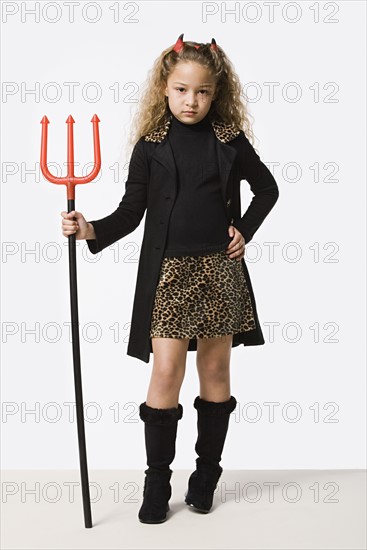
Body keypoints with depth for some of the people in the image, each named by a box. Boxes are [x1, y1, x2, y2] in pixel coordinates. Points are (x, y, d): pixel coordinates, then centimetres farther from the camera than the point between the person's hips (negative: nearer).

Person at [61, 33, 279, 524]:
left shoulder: (230, 142, 3)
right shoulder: (151, 146, 1)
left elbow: (267, 189, 16)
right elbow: (132, 211, 1)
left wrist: (245, 231, 5)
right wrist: (91, 230, -14)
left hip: (219, 269, 2)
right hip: (167, 271, -1)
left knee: (215, 369, 9)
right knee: (166, 372, -6)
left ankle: (207, 473, 24)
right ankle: (157, 481, 9)